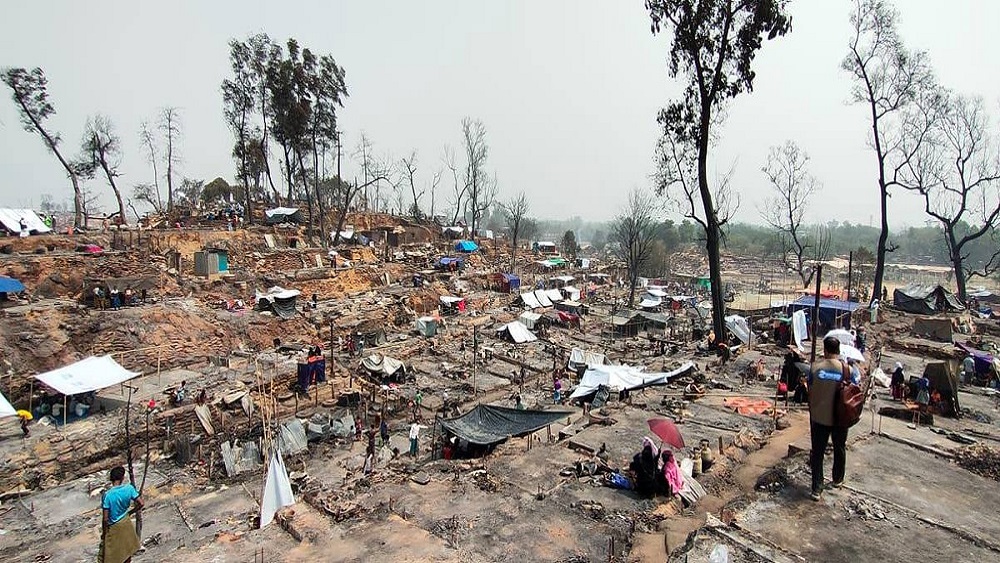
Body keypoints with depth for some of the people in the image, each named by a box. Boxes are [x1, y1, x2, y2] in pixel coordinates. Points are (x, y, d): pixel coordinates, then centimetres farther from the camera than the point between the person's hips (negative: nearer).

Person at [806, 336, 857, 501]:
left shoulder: (815, 367, -11)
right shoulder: (847, 369, -11)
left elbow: (810, 392, -3)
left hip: (818, 417, -1)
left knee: (817, 452, 7)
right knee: (839, 449, 23)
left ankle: (817, 489, 8)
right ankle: (838, 479, 43)